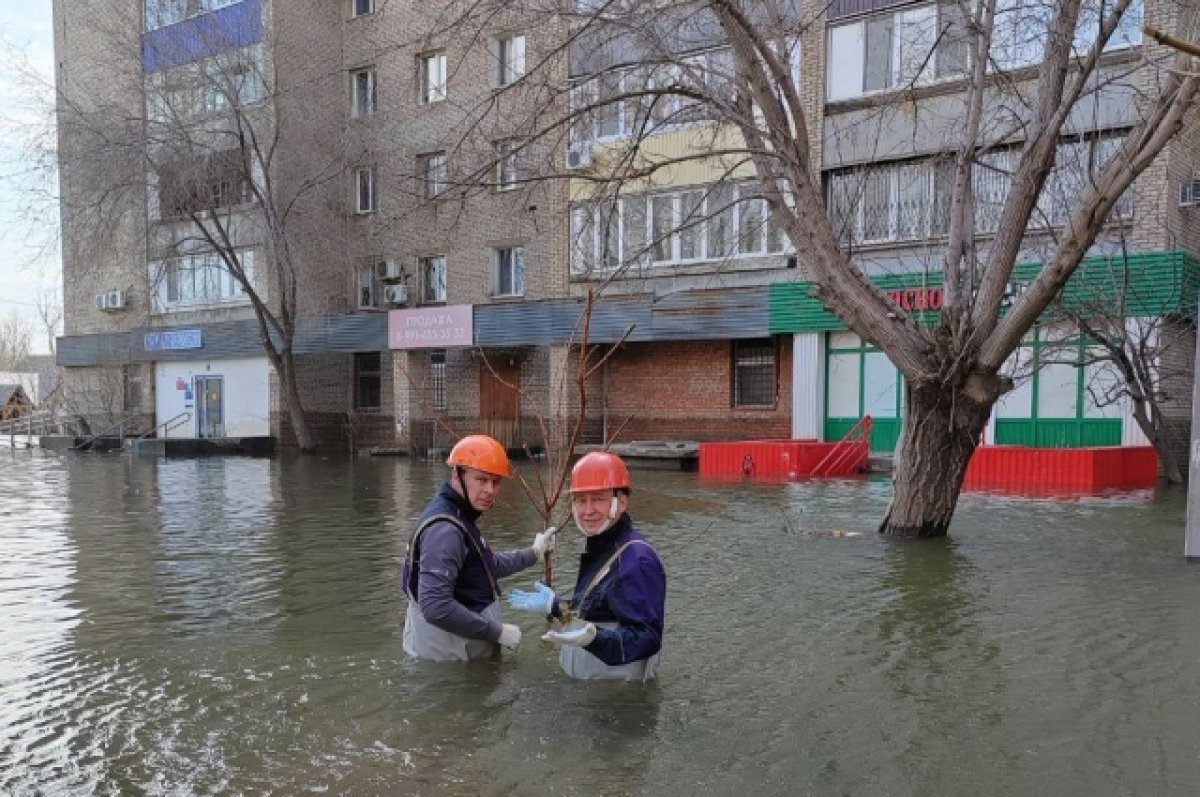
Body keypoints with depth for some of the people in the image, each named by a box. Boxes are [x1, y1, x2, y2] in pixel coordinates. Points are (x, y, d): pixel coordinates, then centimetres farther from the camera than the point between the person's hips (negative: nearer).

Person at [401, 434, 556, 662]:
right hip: (447, 662, -10)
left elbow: (484, 567, 23)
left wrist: (533, 552, 28)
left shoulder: (457, 518, 9)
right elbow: (436, 607, -32)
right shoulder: (444, 529, -24)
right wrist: (498, 632, -23)